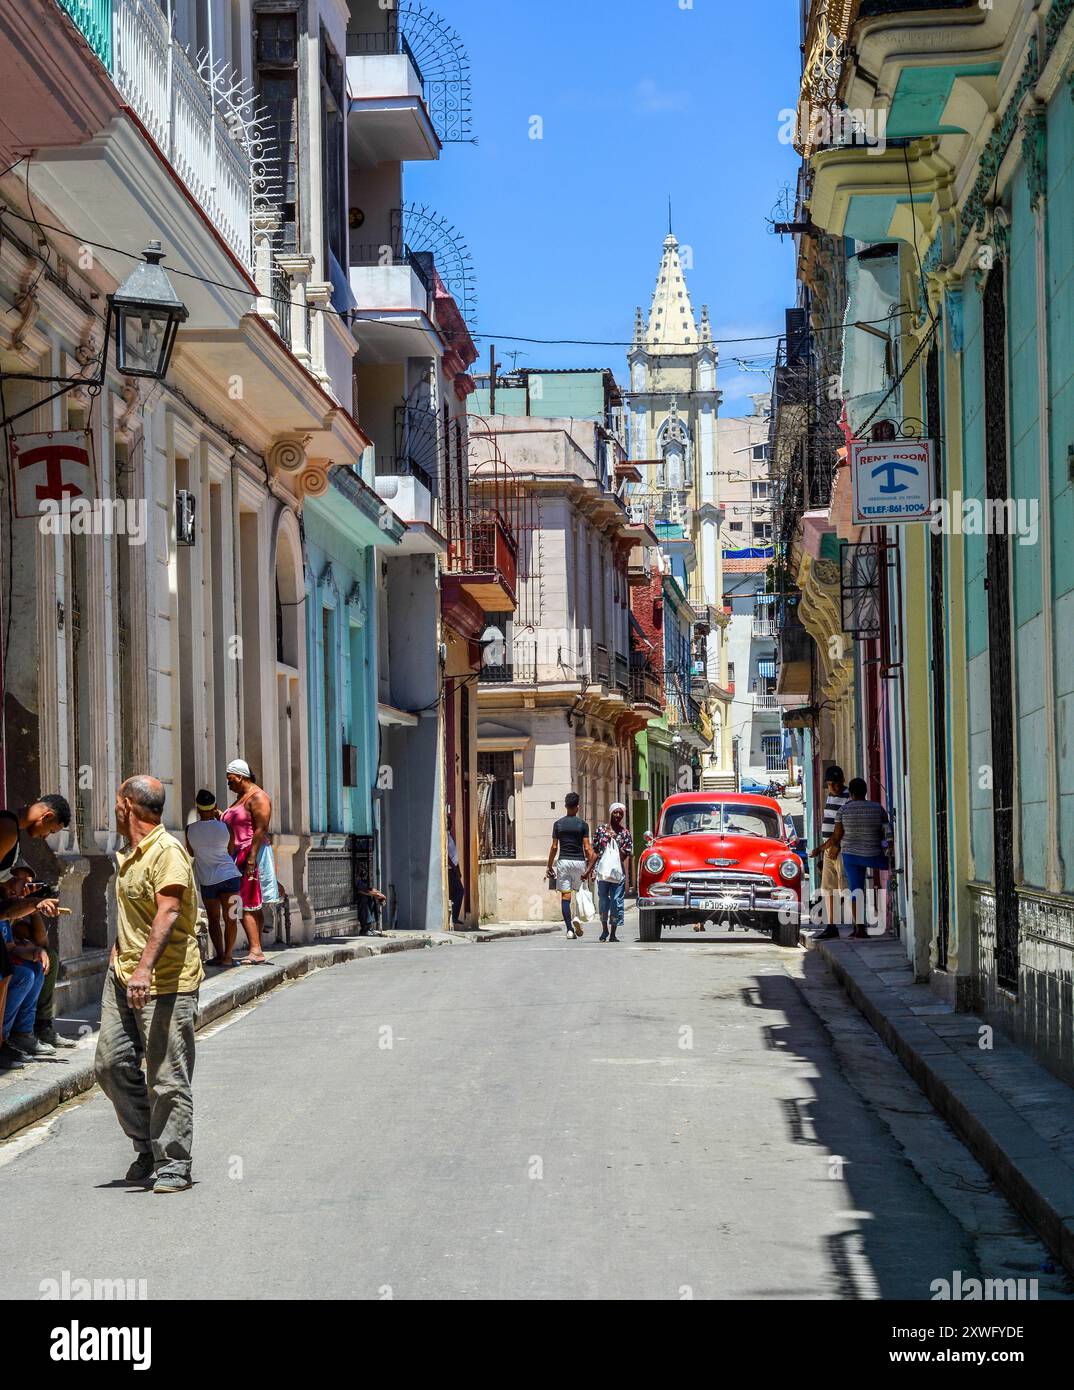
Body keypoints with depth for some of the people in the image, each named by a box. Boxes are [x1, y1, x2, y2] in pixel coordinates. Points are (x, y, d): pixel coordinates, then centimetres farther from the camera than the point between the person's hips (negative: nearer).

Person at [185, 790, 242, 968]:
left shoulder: (190, 829, -5)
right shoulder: (225, 827, -6)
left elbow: (191, 852, 10)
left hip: (207, 880, 1)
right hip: (229, 876, -1)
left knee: (213, 919, 13)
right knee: (230, 918, 3)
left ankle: (219, 954, 6)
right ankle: (227, 956, -3)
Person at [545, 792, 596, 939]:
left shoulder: (558, 824, 3)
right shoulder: (582, 824, 0)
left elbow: (554, 847, 2)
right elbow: (587, 848, -4)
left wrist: (549, 866, 9)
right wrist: (590, 867, 0)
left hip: (563, 861, 0)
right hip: (579, 861, 0)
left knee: (565, 896, 0)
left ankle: (569, 929, -6)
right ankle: (576, 918, -8)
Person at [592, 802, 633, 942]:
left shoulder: (625, 833, 6)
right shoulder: (601, 830, 7)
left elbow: (626, 857, 2)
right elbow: (595, 852, 9)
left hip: (619, 873, 0)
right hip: (602, 872, 0)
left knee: (616, 902, -1)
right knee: (603, 902, 3)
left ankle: (613, 933, 6)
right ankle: (604, 929, 19)